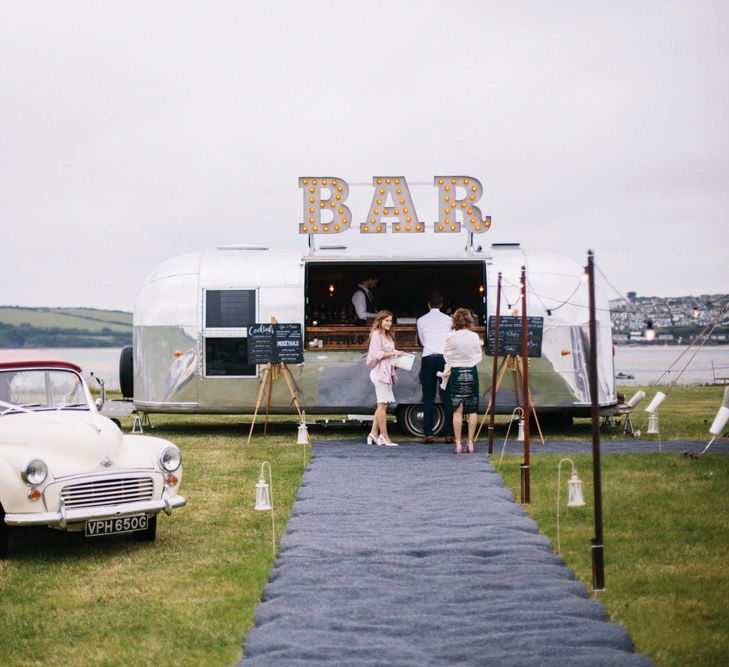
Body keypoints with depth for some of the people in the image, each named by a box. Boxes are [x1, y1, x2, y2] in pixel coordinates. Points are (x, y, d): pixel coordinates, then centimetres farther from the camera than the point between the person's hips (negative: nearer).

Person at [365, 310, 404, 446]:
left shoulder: (387, 336, 22)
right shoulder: (376, 335, -7)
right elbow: (376, 353, -16)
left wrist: (395, 363, 11)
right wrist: (394, 353, -16)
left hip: (387, 372, 9)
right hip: (379, 372, -9)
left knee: (382, 405, 8)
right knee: (382, 404, -9)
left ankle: (374, 433, 11)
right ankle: (384, 436, -8)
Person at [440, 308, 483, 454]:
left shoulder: (451, 338, -9)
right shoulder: (475, 337, -3)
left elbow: (447, 360, -3)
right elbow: (479, 356, 7)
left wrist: (444, 377, 6)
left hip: (456, 373, -2)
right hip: (472, 373, 2)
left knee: (457, 410, 2)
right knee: (472, 410, 8)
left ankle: (458, 443, 1)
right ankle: (470, 442, 8)